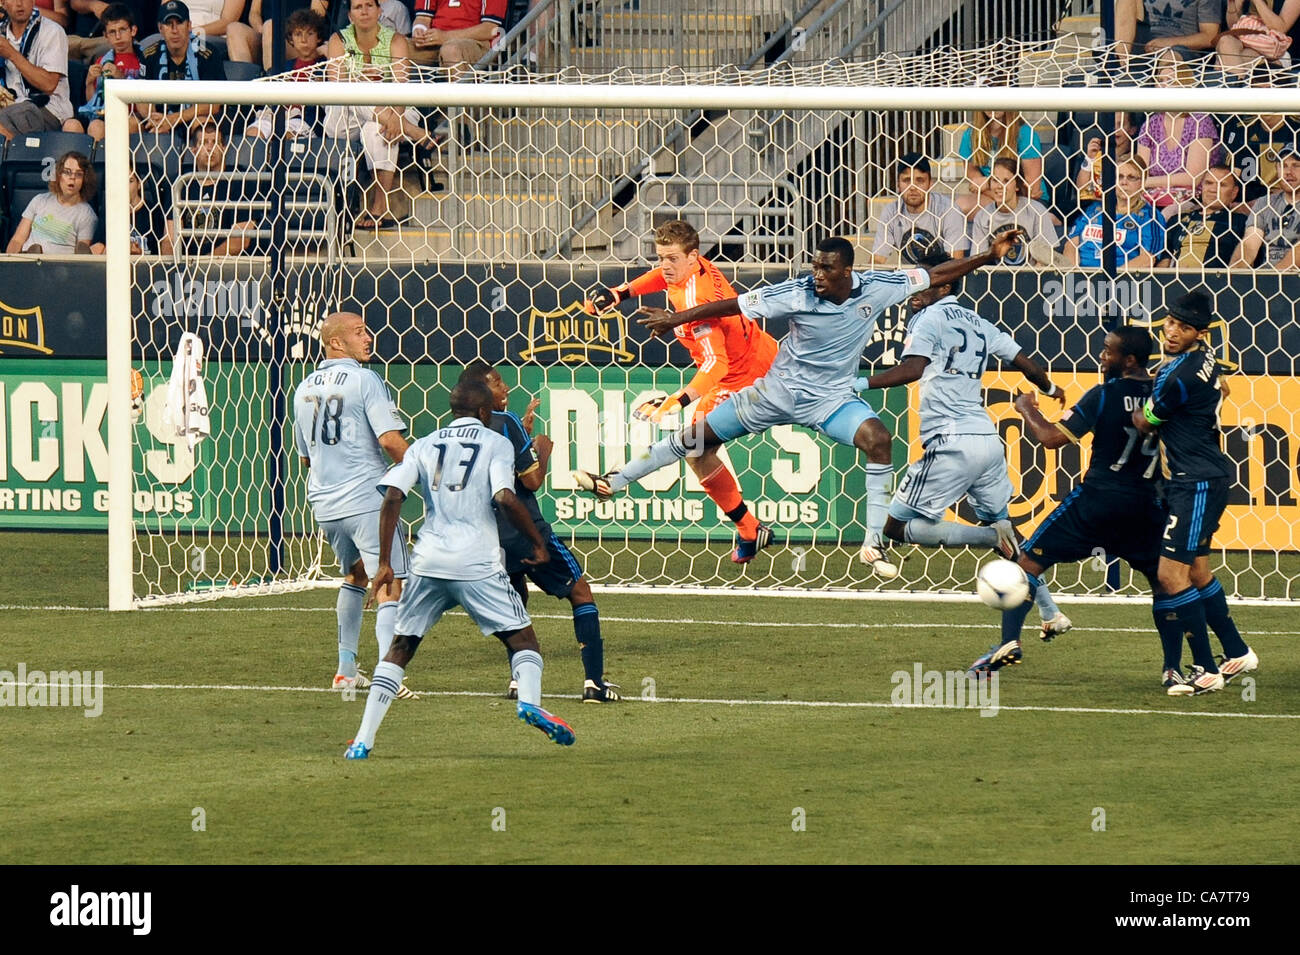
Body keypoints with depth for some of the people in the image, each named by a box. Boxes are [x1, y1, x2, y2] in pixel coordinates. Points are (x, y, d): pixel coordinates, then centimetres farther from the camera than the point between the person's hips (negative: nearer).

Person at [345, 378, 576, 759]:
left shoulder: (424, 446, 15)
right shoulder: (496, 443, 5)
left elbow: (392, 497, 2)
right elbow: (505, 498, -11)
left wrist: (385, 563, 4)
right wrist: (538, 542, 0)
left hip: (427, 560, 3)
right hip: (476, 561, -3)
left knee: (401, 645, 12)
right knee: (521, 637, 5)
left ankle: (363, 740, 3)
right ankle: (529, 700, -24)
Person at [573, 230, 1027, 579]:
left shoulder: (875, 289, -15)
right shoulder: (797, 294, -21)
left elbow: (935, 275, -7)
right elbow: (736, 306, -16)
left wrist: (989, 257, -11)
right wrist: (678, 317, -18)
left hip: (831, 398, 0)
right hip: (779, 390, 0)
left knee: (877, 437, -28)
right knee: (699, 437, 4)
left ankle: (874, 542, -23)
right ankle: (615, 481, 21)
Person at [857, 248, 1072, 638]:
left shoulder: (929, 318, -2)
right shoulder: (978, 324, 18)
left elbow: (912, 369, -19)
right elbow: (1025, 363, 23)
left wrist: (860, 383, -18)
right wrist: (1050, 389, 43)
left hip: (952, 444, -8)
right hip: (989, 441, 8)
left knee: (898, 525, -4)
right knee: (1005, 530, 21)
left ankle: (992, 536, -15)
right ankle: (1051, 612, 17)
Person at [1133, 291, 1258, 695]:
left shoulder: (1177, 376, -23)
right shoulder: (1205, 357, 6)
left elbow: (1144, 424, -8)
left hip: (1196, 483, -10)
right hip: (1206, 476, 10)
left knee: (1171, 575, -11)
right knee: (1197, 573, 20)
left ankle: (1206, 671, -7)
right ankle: (1237, 654, 30)